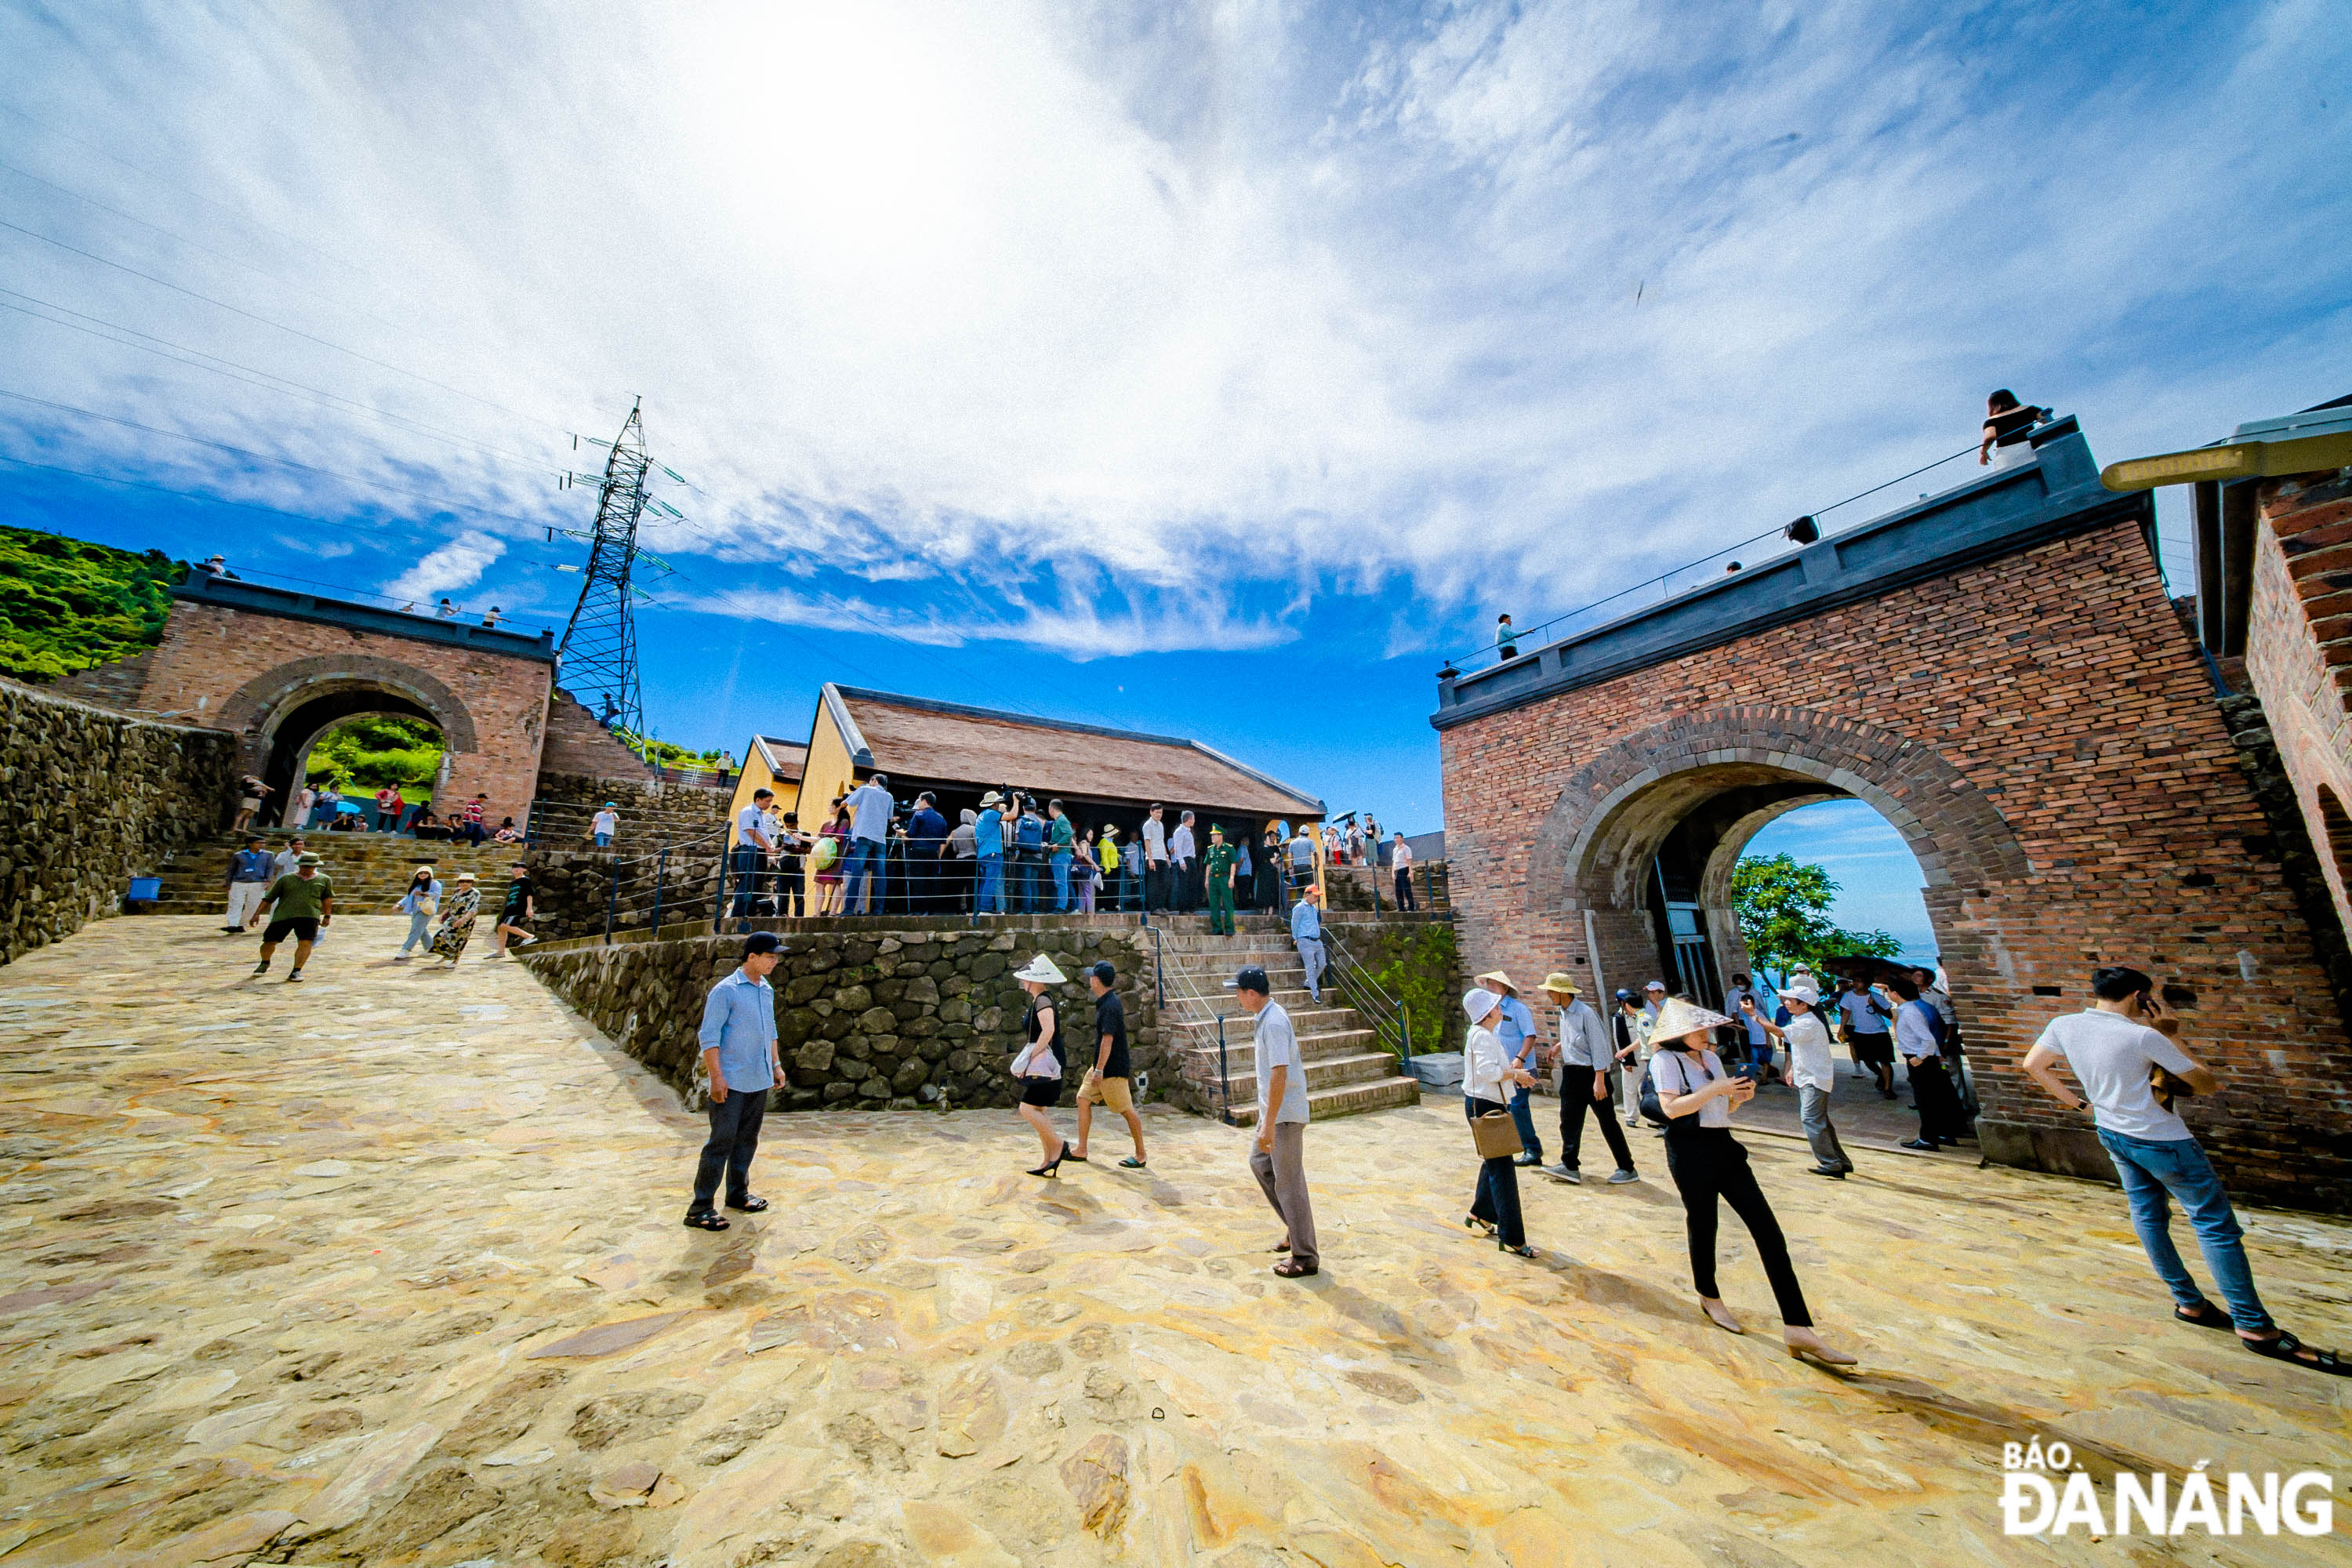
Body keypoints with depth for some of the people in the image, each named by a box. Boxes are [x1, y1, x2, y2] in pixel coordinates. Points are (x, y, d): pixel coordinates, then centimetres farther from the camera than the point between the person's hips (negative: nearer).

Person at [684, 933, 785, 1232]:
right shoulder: (725, 990, -14)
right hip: (731, 1082, -7)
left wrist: (776, 1064, 18)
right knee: (722, 1142, -3)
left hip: (759, 1081, 7)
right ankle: (699, 1208, 8)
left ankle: (738, 1194, 29)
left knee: (747, 1140, 15)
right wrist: (716, 1077, -19)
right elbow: (708, 1035, -15)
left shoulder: (767, 990, 9)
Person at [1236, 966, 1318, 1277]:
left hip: (1285, 1114, -10)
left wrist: (1269, 1124, -27)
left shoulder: (1273, 1023, -25)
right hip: (1274, 1110, 10)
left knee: (1289, 1183, 1)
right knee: (1259, 1162, 21)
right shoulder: (1268, 1015, 7)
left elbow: (1279, 1075, -29)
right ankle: (1295, 1227, 31)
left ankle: (1305, 1257, 16)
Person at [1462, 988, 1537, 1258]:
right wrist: (1515, 1074, -17)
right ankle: (1511, 1239, 0)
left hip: (1486, 1104, 11)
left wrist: (1511, 1070, 10)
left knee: (1494, 1162, 22)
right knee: (1502, 1168, -6)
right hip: (1484, 1106, -11)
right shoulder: (1483, 1037, -20)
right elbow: (1488, 1071, -30)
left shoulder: (1482, 1034, 14)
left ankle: (1478, 1215, 36)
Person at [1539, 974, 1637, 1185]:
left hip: (1592, 1072, -8)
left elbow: (1599, 1047, -19)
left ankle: (1627, 1169, 17)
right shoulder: (1562, 1013, 6)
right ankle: (1570, 1166, 12)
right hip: (1572, 1072, 8)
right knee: (1569, 1120, 7)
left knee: (1607, 1121, 3)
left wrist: (1599, 1080, -20)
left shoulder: (1585, 1013, -20)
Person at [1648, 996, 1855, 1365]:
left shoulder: (1711, 1057, 13)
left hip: (1723, 1145, 7)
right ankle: (1710, 1297, 34)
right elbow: (1672, 1108, -20)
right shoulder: (1666, 1060, -11)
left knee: (1767, 1228, -2)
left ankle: (1798, 1331, 2)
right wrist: (1716, 1088, -20)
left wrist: (1739, 1097, -2)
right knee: (1702, 1224, 8)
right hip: (1690, 1151, -7)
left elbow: (1722, 1109, 19)